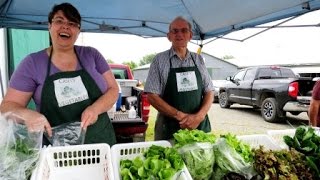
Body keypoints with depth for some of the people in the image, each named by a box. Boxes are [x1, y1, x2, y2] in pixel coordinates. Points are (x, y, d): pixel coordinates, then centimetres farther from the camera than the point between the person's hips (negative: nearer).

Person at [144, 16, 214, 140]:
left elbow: (209, 92, 5)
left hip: (200, 125, 3)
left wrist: (199, 116, -12)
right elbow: (152, 96, -9)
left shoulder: (198, 60, 6)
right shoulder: (160, 60, -4)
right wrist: (179, 115, -15)